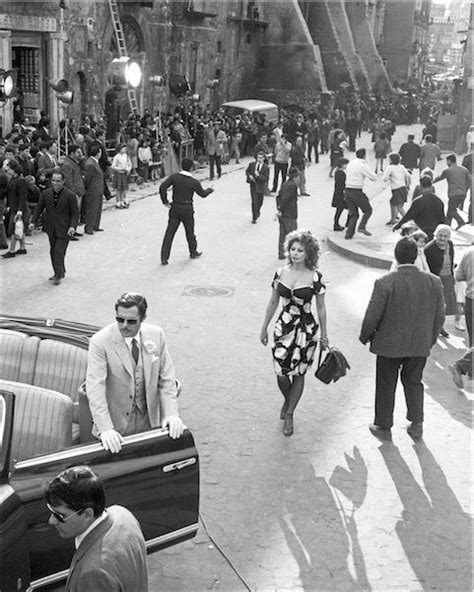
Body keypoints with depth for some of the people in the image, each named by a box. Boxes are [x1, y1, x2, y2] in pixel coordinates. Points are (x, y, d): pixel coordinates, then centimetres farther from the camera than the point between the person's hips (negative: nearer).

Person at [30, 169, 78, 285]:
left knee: (59, 251, -10)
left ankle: (59, 275, 0)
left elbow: (75, 213, -7)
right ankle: (60, 272, 27)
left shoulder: (70, 196, -10)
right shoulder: (45, 194, 2)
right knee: (53, 251, 12)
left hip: (64, 229, -5)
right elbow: (39, 208, 10)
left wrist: (72, 226, -20)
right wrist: (33, 222, 0)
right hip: (51, 228, 5)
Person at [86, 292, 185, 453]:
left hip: (149, 422, 3)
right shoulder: (100, 342, -14)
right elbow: (94, 387, -20)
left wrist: (171, 414, -10)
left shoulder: (156, 335, -2)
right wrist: (105, 429, -30)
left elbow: (166, 379, 2)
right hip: (115, 425, -3)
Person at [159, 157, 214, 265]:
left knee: (169, 233, 3)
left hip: (175, 208, 2)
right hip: (187, 209, -2)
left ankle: (164, 258, -1)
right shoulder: (194, 182, -11)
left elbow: (162, 187, -16)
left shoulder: (174, 177, -7)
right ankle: (193, 253, 38)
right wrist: (210, 190, 26)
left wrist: (165, 201, -5)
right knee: (190, 232, 19)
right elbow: (203, 194, 4)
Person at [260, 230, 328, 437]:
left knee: (298, 373, 5)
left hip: (306, 329, -2)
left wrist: (324, 335, 2)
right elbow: (273, 303, 10)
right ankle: (288, 400, 33)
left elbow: (321, 308, -1)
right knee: (281, 373, 0)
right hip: (283, 327, 2)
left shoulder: (314, 277, -9)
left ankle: (289, 414, 22)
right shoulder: (280, 274, 0)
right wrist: (264, 327, 13)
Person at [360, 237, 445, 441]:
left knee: (386, 386, 14)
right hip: (420, 345, 3)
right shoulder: (434, 282, -8)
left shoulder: (384, 282, -19)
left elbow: (372, 316, -14)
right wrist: (431, 339, 15)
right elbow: (439, 317, 0)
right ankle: (416, 424, 22)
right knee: (413, 382, 23)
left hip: (390, 344, -3)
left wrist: (365, 336, 4)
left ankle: (383, 427, 25)